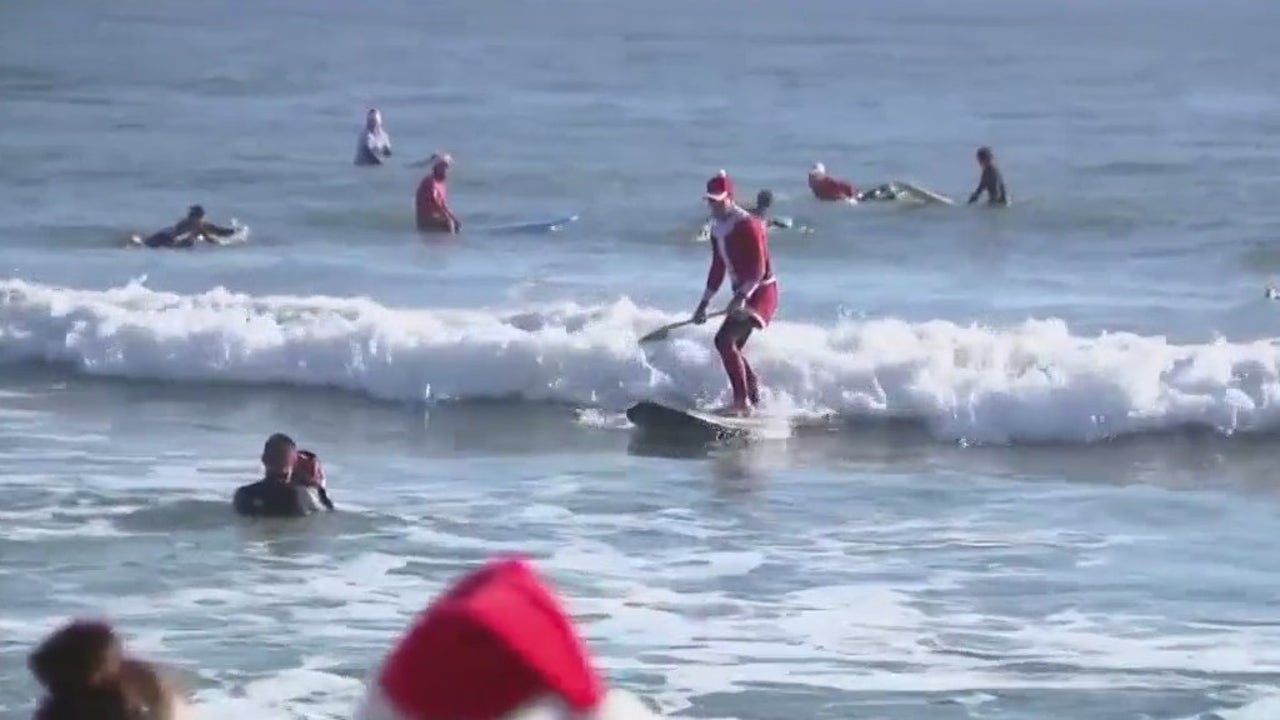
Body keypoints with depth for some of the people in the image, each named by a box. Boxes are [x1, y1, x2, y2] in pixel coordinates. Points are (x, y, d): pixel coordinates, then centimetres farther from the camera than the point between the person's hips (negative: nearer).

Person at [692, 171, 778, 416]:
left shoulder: (747, 225, -19)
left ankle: (742, 401, -22)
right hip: (741, 293, 10)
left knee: (725, 340, -22)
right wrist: (704, 303, 21)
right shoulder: (717, 226, 10)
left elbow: (758, 269, -24)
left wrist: (741, 297, -35)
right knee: (732, 349, 15)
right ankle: (755, 399, 29)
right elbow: (718, 267, 20)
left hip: (761, 292, -10)